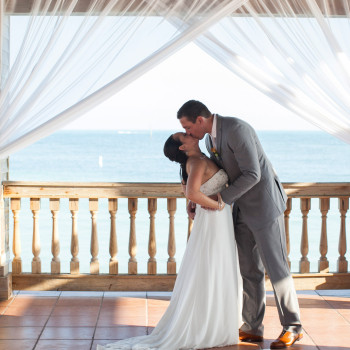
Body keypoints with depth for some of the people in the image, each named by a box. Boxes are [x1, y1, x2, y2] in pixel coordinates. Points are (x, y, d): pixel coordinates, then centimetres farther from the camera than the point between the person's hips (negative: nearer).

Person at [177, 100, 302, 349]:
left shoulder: (236, 129, -24)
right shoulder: (211, 137, 8)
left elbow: (252, 174, -25)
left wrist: (221, 198, -18)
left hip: (264, 204, -9)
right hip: (243, 208, 9)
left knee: (275, 267, -3)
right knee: (250, 270, 9)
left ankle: (292, 327, 8)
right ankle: (253, 328, 16)